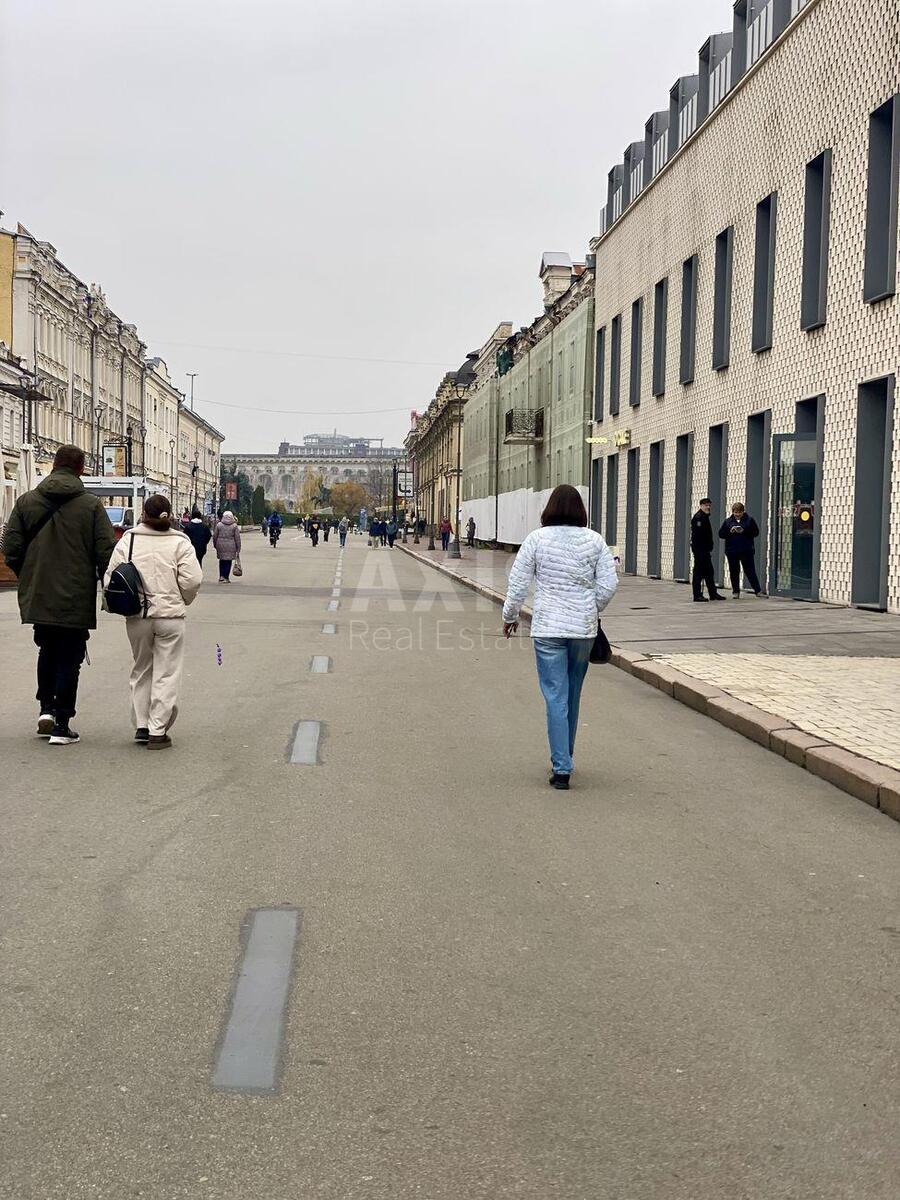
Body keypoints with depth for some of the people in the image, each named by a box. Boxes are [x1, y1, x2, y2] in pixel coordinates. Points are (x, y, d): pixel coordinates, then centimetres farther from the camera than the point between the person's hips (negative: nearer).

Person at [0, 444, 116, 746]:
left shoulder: (26, 501, 1)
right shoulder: (91, 505, -7)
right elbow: (107, 551, -10)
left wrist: (28, 577, 15)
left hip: (37, 597, 3)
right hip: (76, 600, -3)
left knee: (47, 652, 24)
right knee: (69, 659, 6)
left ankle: (46, 707, 14)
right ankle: (61, 725, 6)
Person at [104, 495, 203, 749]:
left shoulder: (128, 540, 2)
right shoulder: (180, 542, -4)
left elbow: (110, 577, -3)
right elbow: (192, 580, -10)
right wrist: (183, 601, 9)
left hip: (136, 616, 2)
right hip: (170, 616, -2)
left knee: (142, 670, 18)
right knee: (166, 674, 4)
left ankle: (141, 726, 20)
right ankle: (158, 731, 3)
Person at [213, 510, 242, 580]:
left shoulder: (219, 525, 2)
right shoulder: (234, 526, -1)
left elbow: (215, 536, 5)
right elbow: (237, 538, -2)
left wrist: (215, 545, 18)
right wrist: (238, 549, 3)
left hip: (221, 545, 1)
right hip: (231, 547, -1)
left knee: (222, 561, 14)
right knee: (228, 562, 5)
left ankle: (221, 576, 7)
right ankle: (226, 577, 6)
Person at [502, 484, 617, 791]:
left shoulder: (537, 539, -5)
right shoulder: (595, 541, 0)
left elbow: (518, 583, -2)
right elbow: (609, 585, 0)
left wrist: (510, 616, 12)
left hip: (548, 627, -2)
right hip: (584, 628, 2)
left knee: (556, 697, -1)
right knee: (573, 695, 16)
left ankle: (561, 768, -5)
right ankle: (564, 758, 30)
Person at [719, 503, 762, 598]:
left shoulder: (749, 520, 3)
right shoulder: (727, 521, 9)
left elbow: (756, 532, -2)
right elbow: (721, 534, 5)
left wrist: (744, 531, -16)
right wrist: (730, 531, -13)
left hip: (746, 551, -2)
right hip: (732, 551, 2)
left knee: (750, 571, -3)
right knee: (734, 572, 5)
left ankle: (758, 591, 2)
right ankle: (736, 592, 13)